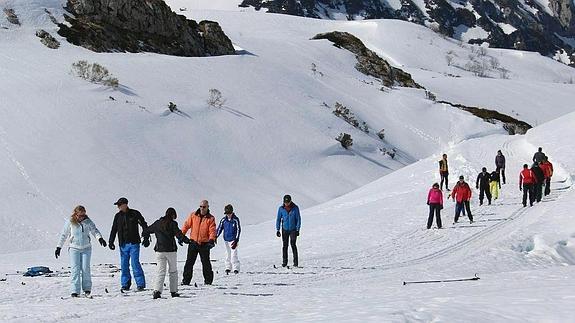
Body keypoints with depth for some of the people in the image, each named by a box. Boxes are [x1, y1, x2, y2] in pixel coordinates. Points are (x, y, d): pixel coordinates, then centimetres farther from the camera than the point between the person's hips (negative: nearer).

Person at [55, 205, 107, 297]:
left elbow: (94, 230, -4)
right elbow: (63, 235, 4)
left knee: (85, 268, -3)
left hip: (86, 248, 1)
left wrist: (100, 238, -24)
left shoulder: (88, 221, 0)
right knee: (75, 269, -7)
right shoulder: (70, 222, -2)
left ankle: (87, 289, 11)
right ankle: (75, 291, -5)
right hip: (74, 248, -1)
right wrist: (59, 247, 3)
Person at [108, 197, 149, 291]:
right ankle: (125, 284, 13)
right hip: (123, 244, 4)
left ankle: (140, 284, -4)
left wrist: (146, 238, -5)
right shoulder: (118, 216, 9)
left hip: (134, 243, -4)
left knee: (135, 263, -10)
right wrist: (111, 241, 10)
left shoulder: (135, 214, -2)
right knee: (124, 265, 5)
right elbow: (114, 230, 16)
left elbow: (144, 225, 1)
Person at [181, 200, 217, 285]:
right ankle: (186, 280, 7)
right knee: (189, 262, 2)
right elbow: (186, 225, 6)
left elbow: (212, 230, -10)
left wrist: (211, 240, -27)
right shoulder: (193, 215, 4)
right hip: (193, 242, 2)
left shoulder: (211, 218, -1)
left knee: (206, 263, 2)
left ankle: (208, 281, 12)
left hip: (204, 244, -2)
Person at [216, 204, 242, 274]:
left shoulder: (236, 220, -9)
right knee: (228, 254, 12)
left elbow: (238, 230, -8)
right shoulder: (223, 220, 1)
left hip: (233, 240, -4)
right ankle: (228, 267, 21)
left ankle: (236, 268, -5)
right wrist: (216, 237, -2)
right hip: (226, 239, 4)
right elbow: (219, 228, 8)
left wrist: (236, 240, -13)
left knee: (234, 254, -10)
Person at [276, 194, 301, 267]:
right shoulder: (281, 209, -2)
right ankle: (284, 261, 10)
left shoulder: (295, 208, -6)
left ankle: (295, 262, -7)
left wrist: (298, 229, -6)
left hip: (293, 229, -2)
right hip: (285, 230, 2)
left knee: (293, 244, -11)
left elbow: (298, 219, -1)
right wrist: (277, 230, 0)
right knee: (285, 246, 2)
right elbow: (278, 219, 5)